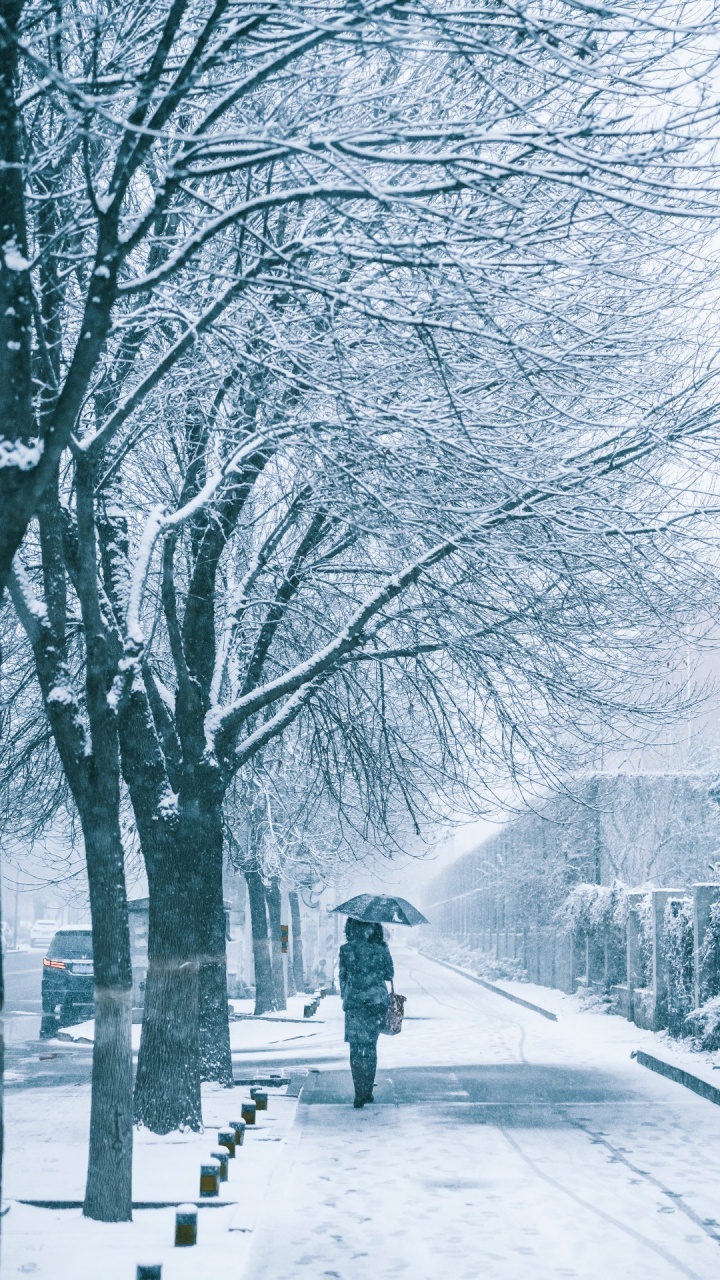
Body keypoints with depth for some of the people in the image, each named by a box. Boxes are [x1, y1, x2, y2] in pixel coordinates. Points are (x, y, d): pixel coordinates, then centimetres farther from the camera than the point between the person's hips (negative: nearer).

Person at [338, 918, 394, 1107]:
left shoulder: (346, 950, -5)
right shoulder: (381, 950, -6)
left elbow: (342, 976, 1)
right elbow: (390, 975, 3)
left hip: (354, 1003, -1)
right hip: (378, 1001, 1)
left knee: (356, 1048, 4)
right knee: (371, 1046, 13)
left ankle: (361, 1092, -7)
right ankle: (368, 1091, 15)